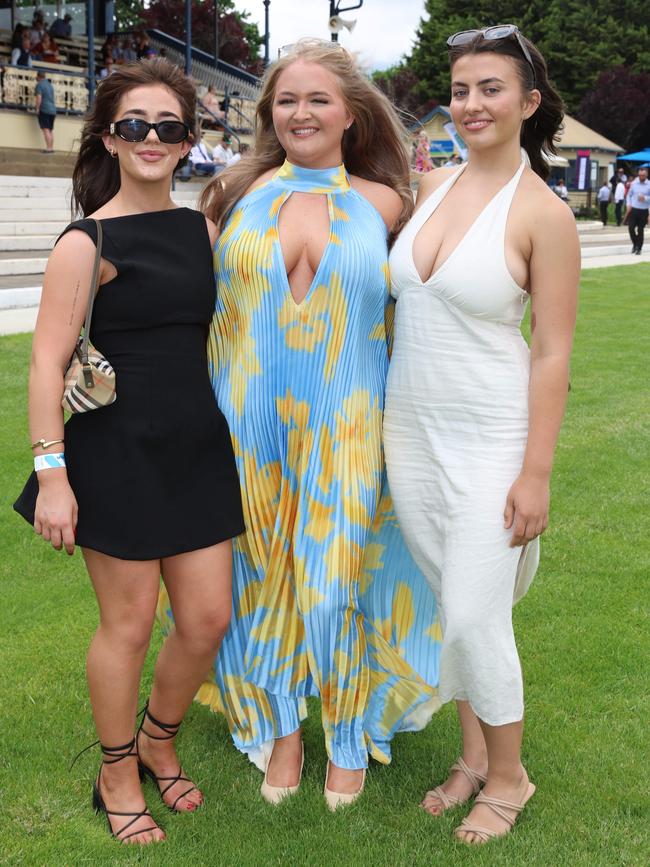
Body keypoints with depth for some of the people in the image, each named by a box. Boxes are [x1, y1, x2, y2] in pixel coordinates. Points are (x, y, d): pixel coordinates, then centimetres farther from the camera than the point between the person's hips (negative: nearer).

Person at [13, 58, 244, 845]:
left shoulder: (202, 231, 7)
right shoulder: (87, 243, -10)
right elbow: (47, 362, -12)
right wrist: (51, 472, -17)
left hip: (195, 448, 6)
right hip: (117, 453, -5)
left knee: (207, 619, 10)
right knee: (129, 624, 7)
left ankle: (157, 743, 37)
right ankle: (117, 777, 30)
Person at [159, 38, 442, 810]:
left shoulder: (380, 204, 1)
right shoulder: (241, 193, 4)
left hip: (341, 428, -1)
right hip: (249, 425, 1)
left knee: (339, 578, 5)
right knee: (263, 574, 11)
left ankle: (349, 742, 28)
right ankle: (279, 732, 32)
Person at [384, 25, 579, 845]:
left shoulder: (543, 213, -12)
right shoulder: (431, 186, 4)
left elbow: (553, 354, -12)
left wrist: (536, 474, -13)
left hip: (489, 438, -6)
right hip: (410, 429, 6)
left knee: (474, 617, -2)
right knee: (445, 605, 14)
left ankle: (508, 776, 22)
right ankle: (472, 755, 34)